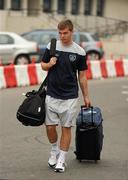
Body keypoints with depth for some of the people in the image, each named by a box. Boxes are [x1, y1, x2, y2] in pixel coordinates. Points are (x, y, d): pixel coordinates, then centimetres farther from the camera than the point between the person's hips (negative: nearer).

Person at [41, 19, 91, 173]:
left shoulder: (79, 52, -3)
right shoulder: (51, 47, 0)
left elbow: (82, 75, 4)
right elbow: (43, 65, 11)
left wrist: (86, 96, 4)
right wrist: (49, 64, -12)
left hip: (70, 97, -1)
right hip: (52, 95, 1)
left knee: (66, 128, 1)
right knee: (50, 126, 2)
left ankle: (61, 160, 11)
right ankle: (54, 150, 29)